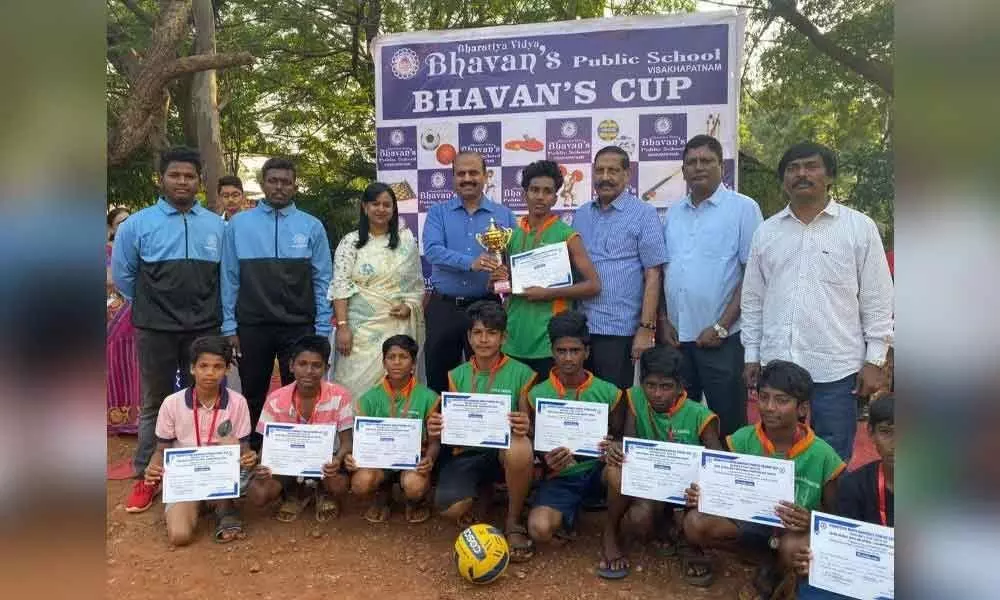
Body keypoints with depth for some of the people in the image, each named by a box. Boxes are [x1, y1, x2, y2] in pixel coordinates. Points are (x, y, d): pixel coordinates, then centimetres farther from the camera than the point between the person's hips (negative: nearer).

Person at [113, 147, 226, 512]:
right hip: (155, 330, -1)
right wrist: (150, 304, 12)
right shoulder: (137, 224, -1)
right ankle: (145, 478, 22)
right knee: (155, 405, 10)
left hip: (204, 329, 1)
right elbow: (123, 275, 10)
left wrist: (205, 306, 10)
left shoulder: (217, 226, 4)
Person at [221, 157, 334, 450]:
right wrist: (230, 326, -1)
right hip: (252, 326, 1)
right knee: (253, 397, 15)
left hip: (299, 327, -1)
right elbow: (230, 278, 2)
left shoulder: (312, 226, 0)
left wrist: (322, 329, -3)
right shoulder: (239, 224, 1)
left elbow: (322, 280, 0)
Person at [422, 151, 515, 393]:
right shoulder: (438, 213, 5)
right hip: (443, 307, 0)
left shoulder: (503, 215, 7)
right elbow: (432, 250, -12)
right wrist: (470, 263, -26)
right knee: (438, 379, 10)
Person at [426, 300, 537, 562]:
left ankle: (513, 522, -10)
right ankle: (482, 493, 15)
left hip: (504, 449, -2)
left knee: (520, 448, -39)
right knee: (450, 508, -27)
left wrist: (525, 427, -25)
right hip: (467, 452, 2)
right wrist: (437, 429, -14)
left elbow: (528, 428, 0)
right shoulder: (457, 375, 8)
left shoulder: (520, 373, -1)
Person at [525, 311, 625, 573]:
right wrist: (548, 463, -22)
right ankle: (566, 517, 11)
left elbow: (620, 439, 4)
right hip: (560, 477, 0)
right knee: (539, 529, -28)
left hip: (597, 470, 1)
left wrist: (614, 449, -21)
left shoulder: (608, 393, -3)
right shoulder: (537, 395, -3)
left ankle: (610, 537, -6)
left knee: (618, 471, -36)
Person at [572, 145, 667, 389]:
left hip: (619, 330, -4)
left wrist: (646, 328, -12)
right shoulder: (581, 215, 12)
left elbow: (653, 275, -7)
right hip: (579, 327, 5)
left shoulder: (643, 214, -3)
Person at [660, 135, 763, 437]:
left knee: (728, 423, 4)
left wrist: (722, 327, -13)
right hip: (676, 337, 5)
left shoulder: (743, 208, -3)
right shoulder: (673, 214, 13)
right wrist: (664, 321, 4)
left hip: (722, 339, -5)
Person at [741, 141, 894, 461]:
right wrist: (752, 355, 9)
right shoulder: (766, 232, 10)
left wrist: (874, 361, -3)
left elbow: (877, 300, 2)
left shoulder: (860, 228, 2)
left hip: (836, 372, -2)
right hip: (776, 367, 3)